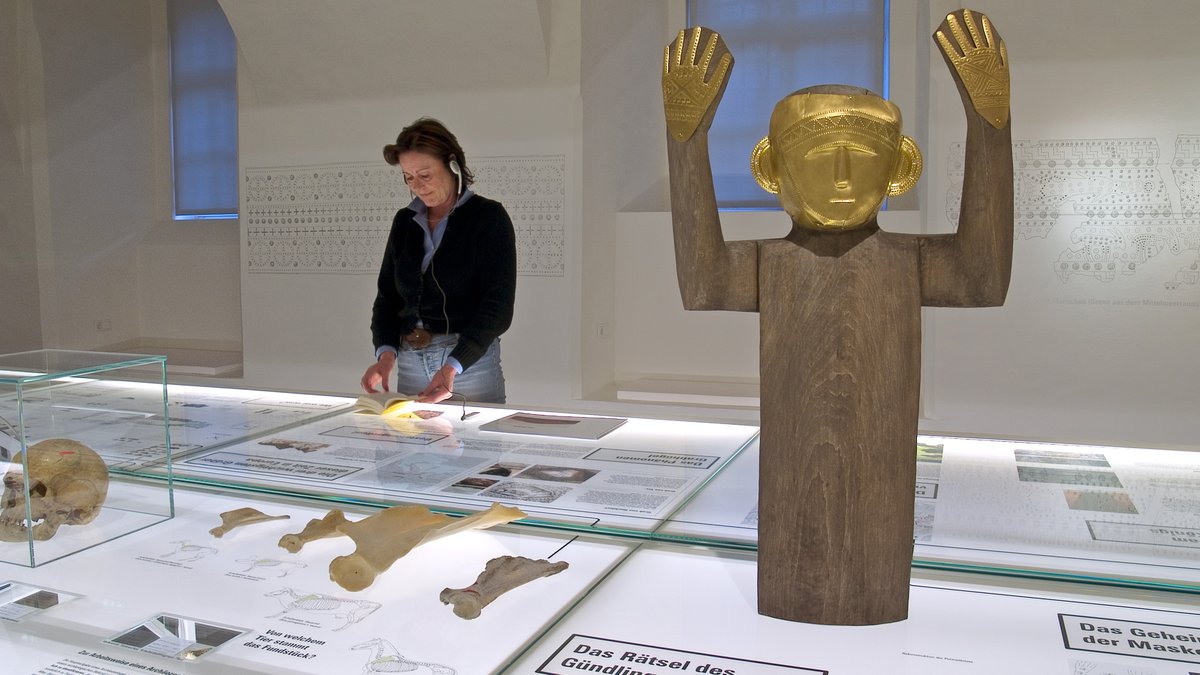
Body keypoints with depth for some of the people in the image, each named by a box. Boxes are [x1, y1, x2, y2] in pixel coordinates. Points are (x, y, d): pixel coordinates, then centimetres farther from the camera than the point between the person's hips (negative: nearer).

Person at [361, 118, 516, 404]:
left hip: (470, 360, -4)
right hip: (409, 363, 4)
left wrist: (452, 367, -25)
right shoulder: (404, 221, 10)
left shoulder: (488, 217, -6)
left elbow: (497, 307, -14)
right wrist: (386, 352, -9)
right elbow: (387, 295, 10)